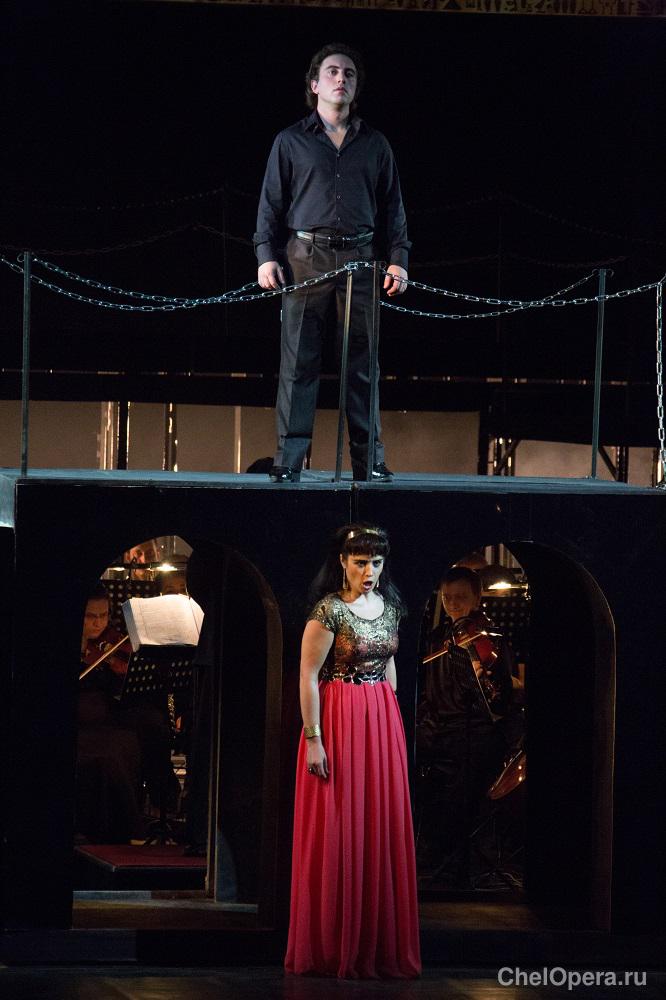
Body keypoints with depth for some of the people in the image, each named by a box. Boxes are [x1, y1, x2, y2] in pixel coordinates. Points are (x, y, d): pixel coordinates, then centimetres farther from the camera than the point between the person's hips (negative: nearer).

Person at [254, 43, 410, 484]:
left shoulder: (375, 145, 14)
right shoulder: (292, 142, 9)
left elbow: (392, 206, 15)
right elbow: (271, 202, 7)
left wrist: (398, 259, 5)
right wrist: (267, 256, -3)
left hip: (359, 260, 2)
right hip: (305, 258, -2)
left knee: (363, 362, 2)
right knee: (299, 361, -4)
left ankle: (369, 460, 5)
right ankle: (289, 459, -2)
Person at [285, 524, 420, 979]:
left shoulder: (389, 606, 9)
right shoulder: (328, 611, -12)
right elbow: (308, 676, -12)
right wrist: (313, 739, -16)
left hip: (383, 721, 7)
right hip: (338, 719, -7)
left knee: (382, 827, 6)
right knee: (339, 828, -3)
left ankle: (379, 942, 13)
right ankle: (336, 946, 5)